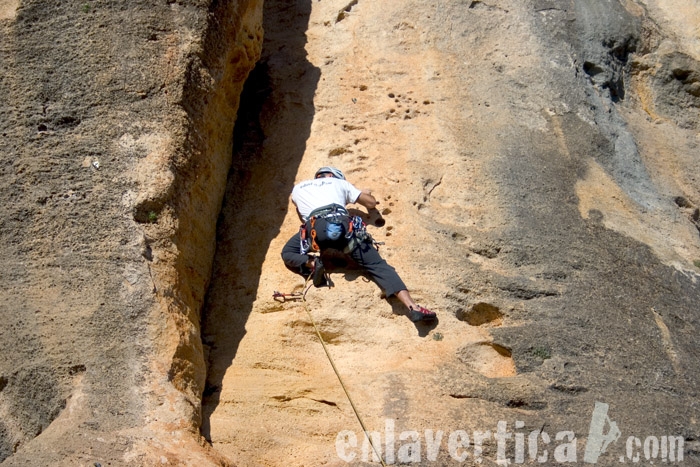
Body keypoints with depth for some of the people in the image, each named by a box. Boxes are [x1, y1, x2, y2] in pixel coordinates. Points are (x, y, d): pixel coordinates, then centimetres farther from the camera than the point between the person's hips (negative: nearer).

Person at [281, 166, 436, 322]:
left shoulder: (297, 188, 37)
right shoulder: (340, 183, 32)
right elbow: (372, 203, 32)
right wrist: (367, 194, 54)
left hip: (316, 228, 0)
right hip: (343, 225, 0)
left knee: (287, 254, 25)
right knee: (376, 264, 1)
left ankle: (312, 264, -9)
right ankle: (413, 307, -17)